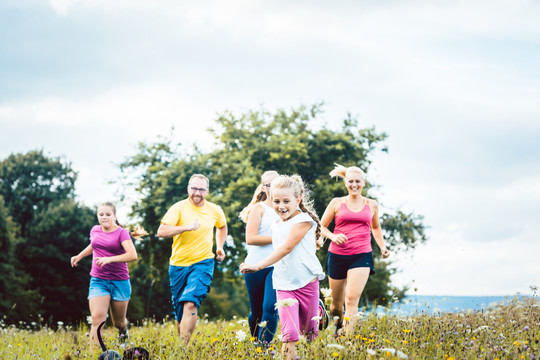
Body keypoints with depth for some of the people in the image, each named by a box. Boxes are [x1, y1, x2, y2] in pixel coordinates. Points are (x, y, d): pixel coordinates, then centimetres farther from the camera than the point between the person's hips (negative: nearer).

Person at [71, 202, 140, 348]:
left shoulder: (121, 233, -7)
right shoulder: (95, 230, 8)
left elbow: (132, 255, -21)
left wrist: (110, 259, -28)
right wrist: (79, 256, 31)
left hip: (119, 282, -3)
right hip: (98, 281, 3)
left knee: (118, 322, 12)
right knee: (97, 318, -18)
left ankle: (123, 330, 48)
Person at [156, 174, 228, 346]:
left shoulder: (215, 210, 5)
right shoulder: (179, 208, -6)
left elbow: (222, 227, 29)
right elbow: (161, 231, -18)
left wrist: (220, 247, 17)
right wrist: (187, 227, -26)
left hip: (203, 263, 0)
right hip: (178, 264, 0)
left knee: (190, 304, -21)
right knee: (179, 310, 10)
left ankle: (184, 346, -20)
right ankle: (180, 343, 32)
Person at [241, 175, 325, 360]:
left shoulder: (304, 220, -10)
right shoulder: (276, 226, 12)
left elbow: (286, 248, -19)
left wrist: (258, 266, -20)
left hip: (307, 283, -4)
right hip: (284, 286, 4)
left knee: (309, 333, 8)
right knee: (289, 334, -14)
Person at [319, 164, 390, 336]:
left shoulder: (372, 205, 11)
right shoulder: (337, 203, 4)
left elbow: (376, 228, 27)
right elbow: (321, 226, 9)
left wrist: (382, 247, 13)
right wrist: (332, 236, -11)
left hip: (361, 256, 0)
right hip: (337, 255, 0)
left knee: (352, 299, -18)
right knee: (337, 301, 10)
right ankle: (335, 330, 38)